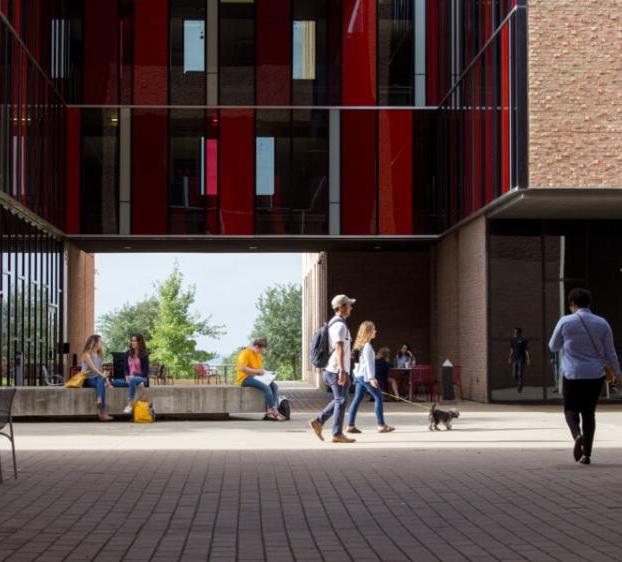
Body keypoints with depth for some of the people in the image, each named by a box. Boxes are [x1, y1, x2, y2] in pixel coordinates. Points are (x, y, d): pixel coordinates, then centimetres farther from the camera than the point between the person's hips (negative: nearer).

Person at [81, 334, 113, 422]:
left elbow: (100, 370, 10)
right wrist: (104, 377, -26)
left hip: (98, 379, 5)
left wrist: (105, 378, -8)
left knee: (101, 380, -30)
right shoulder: (87, 354, -6)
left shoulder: (99, 355, 18)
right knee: (101, 380, -34)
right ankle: (103, 413, -45)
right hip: (88, 380, -5)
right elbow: (93, 369, -18)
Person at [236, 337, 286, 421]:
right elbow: (242, 368, -21)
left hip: (255, 377, 9)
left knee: (274, 385, -12)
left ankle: (270, 412, -22)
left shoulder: (259, 355, 17)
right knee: (266, 387, -29)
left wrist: (263, 372, 6)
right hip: (245, 378, -9)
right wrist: (257, 371, -20)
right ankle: (274, 412, -24)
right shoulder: (245, 353, -10)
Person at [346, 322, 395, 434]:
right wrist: (371, 378, -22)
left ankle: (350, 426, 3)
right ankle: (381, 425, -2)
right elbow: (368, 362, -19)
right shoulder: (367, 346, -13)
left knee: (357, 399, 7)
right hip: (366, 375, -9)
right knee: (378, 397, -2)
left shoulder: (359, 345, 15)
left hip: (358, 375, 9)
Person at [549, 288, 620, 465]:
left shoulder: (566, 322, -7)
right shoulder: (602, 323, 0)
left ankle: (577, 435, -18)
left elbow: (553, 347, 4)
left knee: (571, 409, 12)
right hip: (595, 376, 2)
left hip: (573, 375, -2)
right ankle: (586, 453, 8)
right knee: (589, 412, 13)